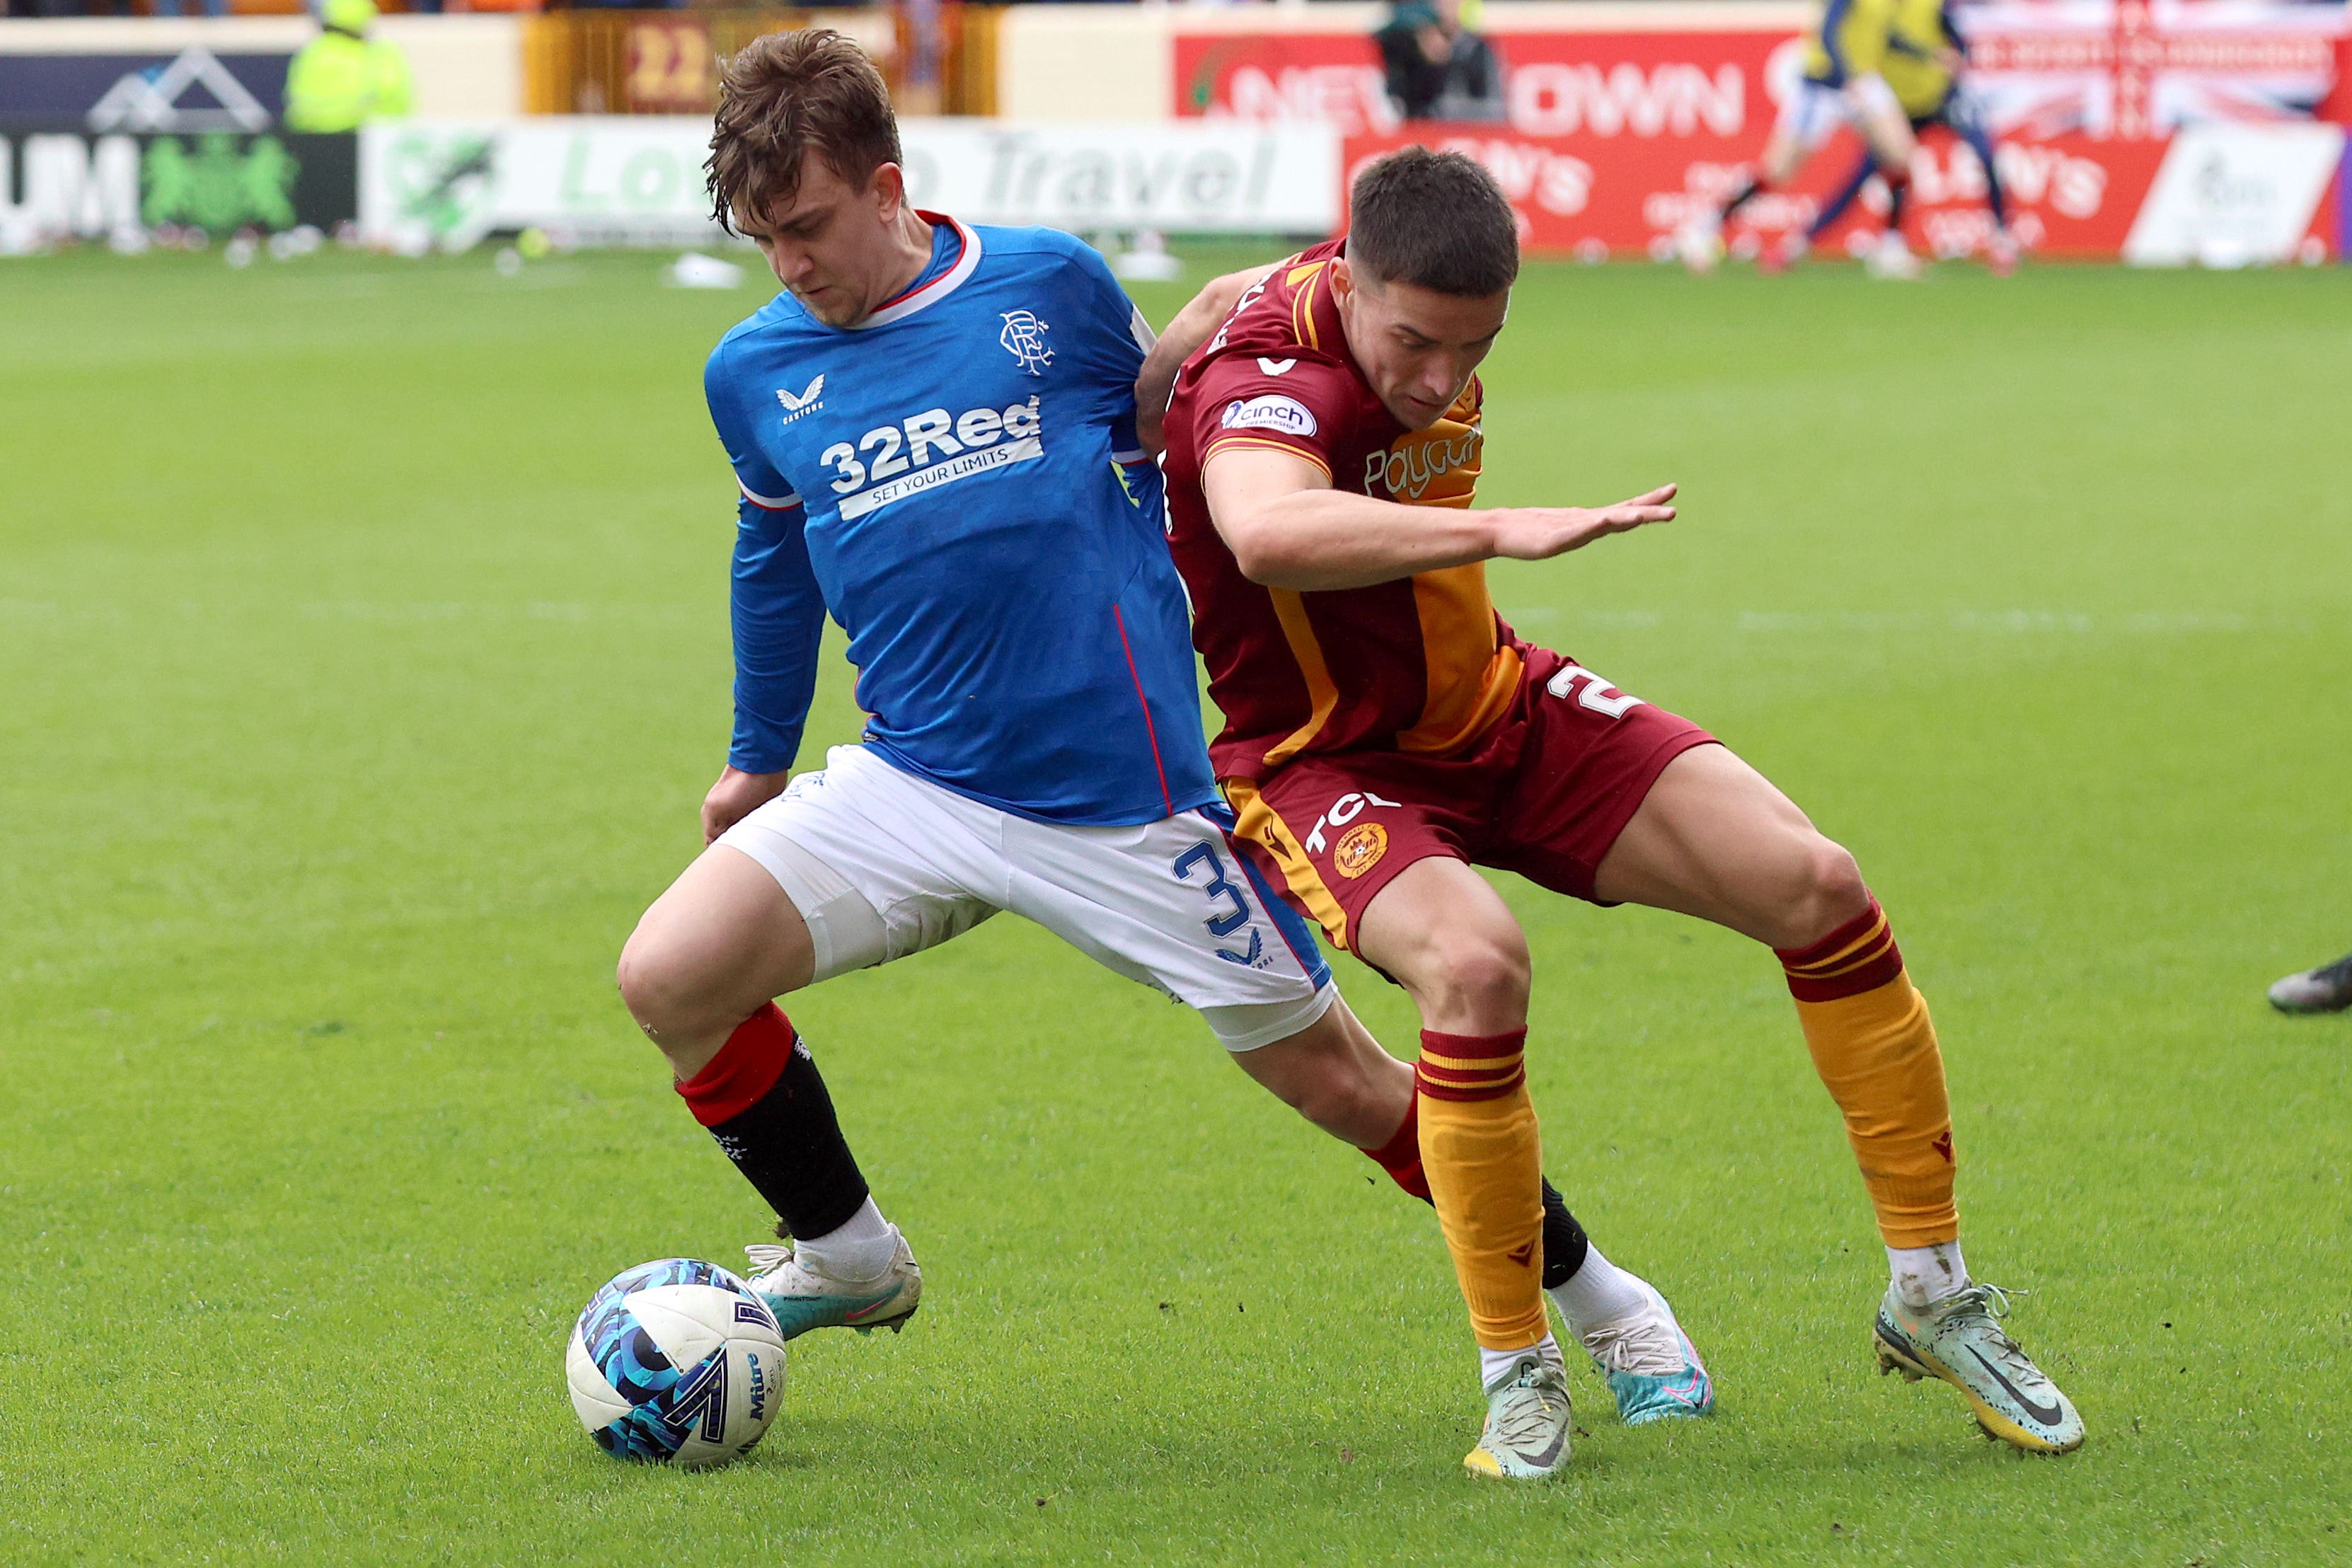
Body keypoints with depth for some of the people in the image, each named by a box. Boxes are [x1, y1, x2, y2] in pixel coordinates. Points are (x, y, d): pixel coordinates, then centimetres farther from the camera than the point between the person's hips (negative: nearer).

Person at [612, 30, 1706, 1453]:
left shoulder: (1051, 288, -3)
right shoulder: (756, 373, 5)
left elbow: (1172, 453, 15)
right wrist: (761, 759, 33)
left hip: (1125, 795, -3)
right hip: (913, 788, 3)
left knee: (1334, 1076, 3)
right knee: (669, 976, -16)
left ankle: (1602, 1301, 24)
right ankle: (846, 1259, 8)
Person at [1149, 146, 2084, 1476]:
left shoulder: (1431, 311, -5)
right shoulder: (1270, 381, -31)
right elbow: (1268, 531, -56)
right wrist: (1504, 532, -59)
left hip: (1496, 711, 7)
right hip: (1327, 761, -7)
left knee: (1813, 882, -9)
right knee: (1477, 961, -38)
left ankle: (1932, 1298, 6)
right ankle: (1515, 1369, -18)